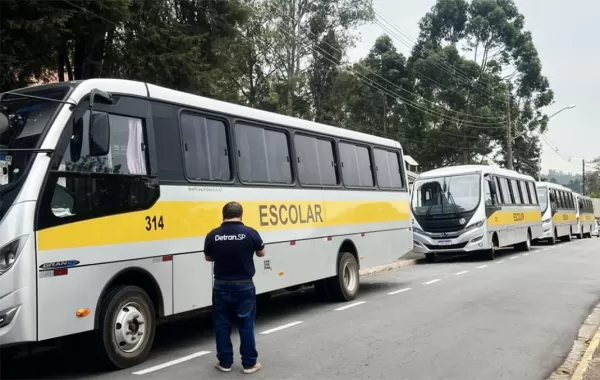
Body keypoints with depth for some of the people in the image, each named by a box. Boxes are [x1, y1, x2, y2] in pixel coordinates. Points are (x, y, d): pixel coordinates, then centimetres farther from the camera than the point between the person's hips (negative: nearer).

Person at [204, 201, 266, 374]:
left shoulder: (213, 235, -7)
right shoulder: (250, 233, -11)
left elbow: (208, 258, 9)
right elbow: (261, 253, 6)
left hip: (221, 286, 1)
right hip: (244, 286, -1)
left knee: (222, 325, 12)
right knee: (246, 324, 8)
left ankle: (225, 362, 19)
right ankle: (249, 363, 14)